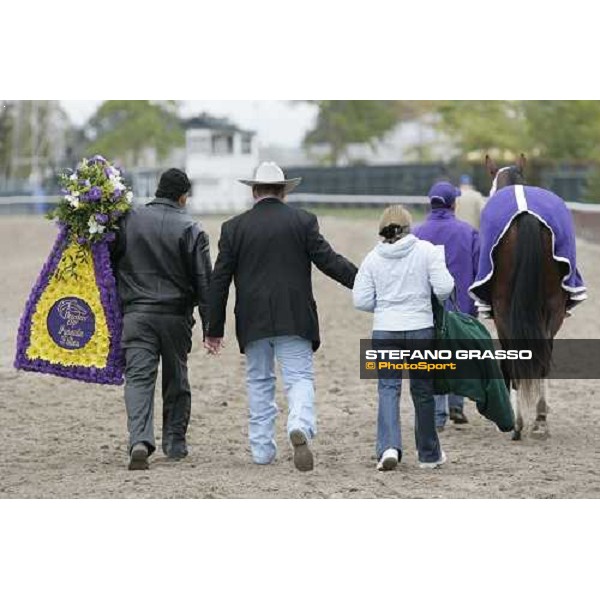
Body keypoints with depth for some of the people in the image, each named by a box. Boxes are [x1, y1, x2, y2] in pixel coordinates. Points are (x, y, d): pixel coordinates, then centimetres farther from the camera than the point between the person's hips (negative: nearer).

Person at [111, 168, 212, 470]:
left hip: (136, 313, 0)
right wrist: (210, 326, -1)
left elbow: (109, 264, 6)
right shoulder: (190, 230, -4)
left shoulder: (128, 220, 1)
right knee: (176, 380, 16)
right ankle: (175, 442, 23)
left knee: (138, 378, -5)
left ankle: (140, 441, -24)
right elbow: (203, 281, -4)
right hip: (176, 316, 0)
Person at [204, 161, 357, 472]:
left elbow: (219, 280, 3)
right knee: (299, 377, -1)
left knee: (259, 382, 14)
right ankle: (300, 426, -29)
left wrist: (215, 329, 7)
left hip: (253, 321, 2)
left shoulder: (234, 227, 3)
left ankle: (262, 449, 15)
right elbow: (328, 260, -6)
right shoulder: (303, 221, -1)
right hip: (294, 318, -2)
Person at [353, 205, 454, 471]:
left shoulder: (373, 258, 1)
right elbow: (444, 288, -9)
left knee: (388, 388, 2)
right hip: (420, 330, 0)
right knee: (422, 389, 12)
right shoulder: (427, 251, -4)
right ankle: (429, 454, 22)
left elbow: (361, 300, 1)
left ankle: (388, 446, -20)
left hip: (384, 331, 0)